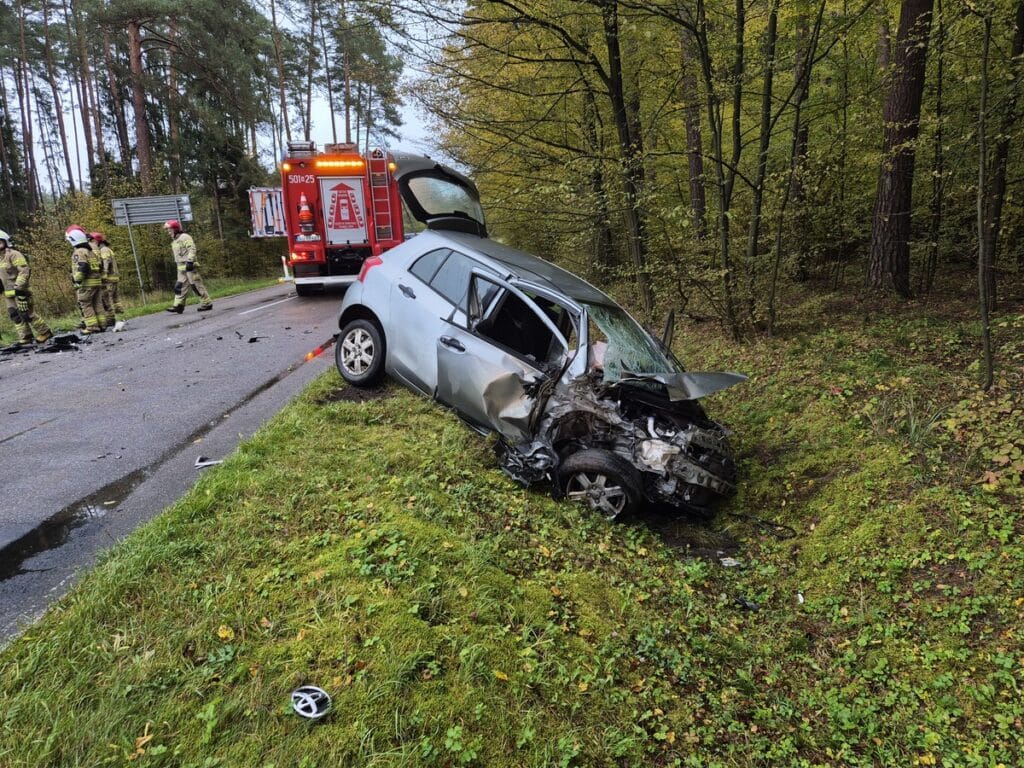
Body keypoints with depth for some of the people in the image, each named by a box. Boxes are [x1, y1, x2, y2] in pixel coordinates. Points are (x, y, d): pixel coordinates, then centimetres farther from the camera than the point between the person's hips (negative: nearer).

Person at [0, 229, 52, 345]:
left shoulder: (14, 255, -11)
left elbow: (24, 271, -18)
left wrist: (19, 286, -22)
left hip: (19, 291, -9)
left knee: (27, 314, -9)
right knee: (14, 315, 6)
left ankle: (44, 333, 3)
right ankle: (25, 337, 11)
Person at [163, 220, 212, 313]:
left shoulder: (185, 237, -9)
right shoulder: (174, 241, 21)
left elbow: (192, 249, -19)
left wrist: (190, 261, -26)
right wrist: (177, 263, 22)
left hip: (189, 266, -9)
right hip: (181, 267, 9)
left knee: (196, 285, -6)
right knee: (180, 286, 3)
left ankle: (206, 303, 0)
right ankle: (178, 305, 1)